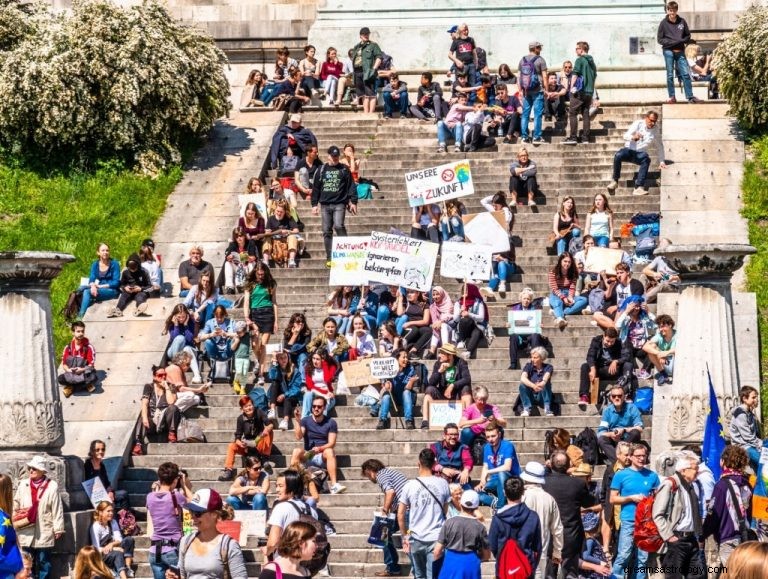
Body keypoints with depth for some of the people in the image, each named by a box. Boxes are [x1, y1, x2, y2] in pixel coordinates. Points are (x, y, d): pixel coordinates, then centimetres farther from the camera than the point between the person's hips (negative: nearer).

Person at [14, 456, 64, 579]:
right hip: (26, 533, 4)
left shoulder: (52, 486, -7)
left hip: (44, 533, -4)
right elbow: (15, 505, 15)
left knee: (44, 563, 4)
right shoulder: (23, 485, 5)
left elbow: (57, 509, -6)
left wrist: (58, 530, -6)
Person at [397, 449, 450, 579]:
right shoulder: (442, 484, -4)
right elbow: (445, 511, 9)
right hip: (437, 538, -1)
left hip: (416, 539, 1)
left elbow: (400, 515, -1)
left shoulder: (410, 485, -6)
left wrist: (404, 536, 10)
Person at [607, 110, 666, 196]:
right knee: (618, 155, -35)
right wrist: (633, 137, -34)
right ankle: (615, 181, -16)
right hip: (629, 150, -1)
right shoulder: (638, 124, 0)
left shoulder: (656, 130, 8)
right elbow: (626, 136, -11)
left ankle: (639, 188, -43)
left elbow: (659, 147, 19)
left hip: (640, 153, 1)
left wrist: (661, 161, 13)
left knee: (646, 159, -36)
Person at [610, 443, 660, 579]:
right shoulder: (621, 475, 1)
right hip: (629, 521, -3)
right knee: (623, 556, -10)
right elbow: (613, 499, 2)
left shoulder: (652, 475, 8)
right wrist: (631, 498, -11)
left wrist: (651, 500, -6)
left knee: (642, 559, 6)